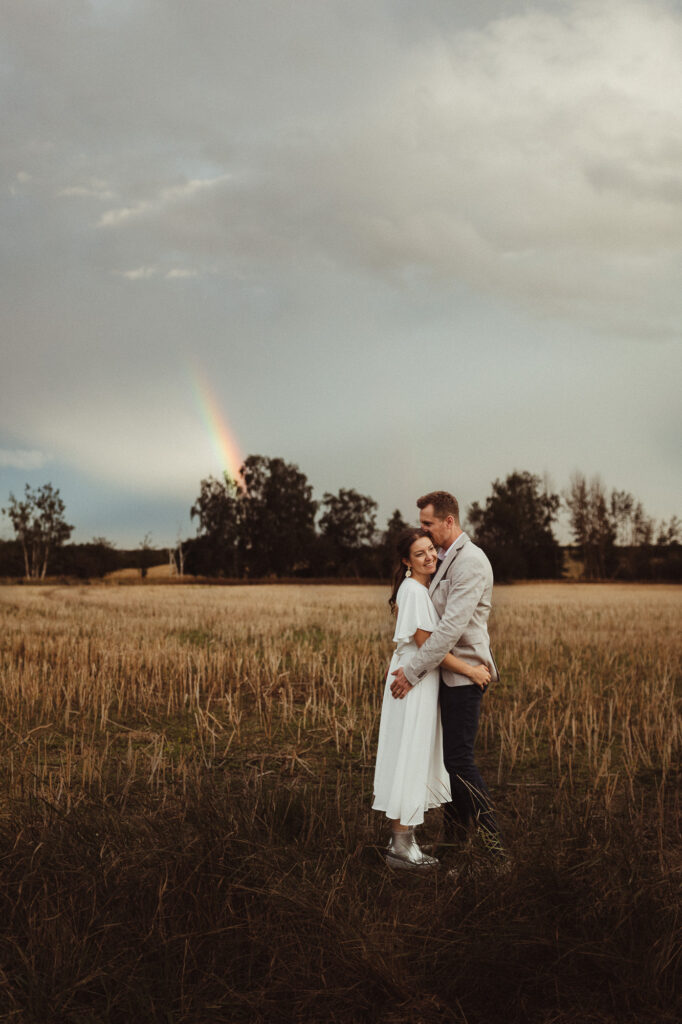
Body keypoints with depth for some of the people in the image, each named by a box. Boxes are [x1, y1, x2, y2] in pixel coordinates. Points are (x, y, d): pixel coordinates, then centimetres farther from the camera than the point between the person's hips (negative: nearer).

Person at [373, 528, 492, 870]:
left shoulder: (422, 588, 14)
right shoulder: (413, 590, -17)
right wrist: (469, 670, -16)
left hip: (422, 683, 10)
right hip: (414, 683, -10)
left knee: (417, 761, 13)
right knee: (409, 759, -6)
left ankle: (401, 839, 21)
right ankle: (401, 847, 0)